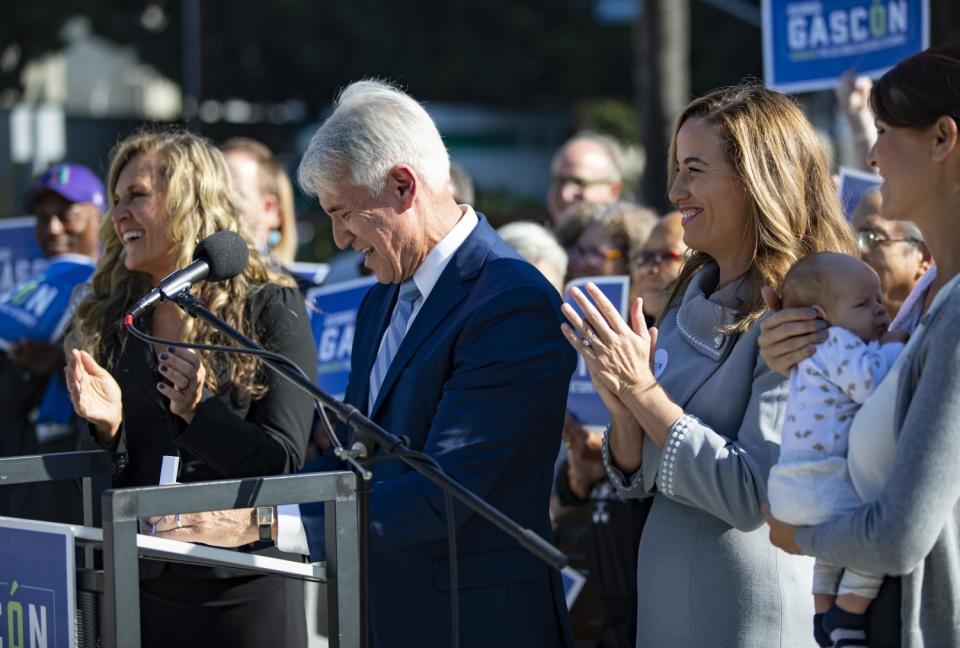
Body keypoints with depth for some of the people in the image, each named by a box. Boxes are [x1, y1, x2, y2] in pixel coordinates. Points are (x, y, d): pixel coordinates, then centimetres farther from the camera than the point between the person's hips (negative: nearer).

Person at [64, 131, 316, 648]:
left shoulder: (271, 310, -4)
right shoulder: (109, 320, 8)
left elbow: (283, 458, -9)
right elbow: (106, 483, 10)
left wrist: (198, 410, -22)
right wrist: (108, 426, -10)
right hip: (137, 582, 4)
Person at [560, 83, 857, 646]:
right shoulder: (692, 297, 7)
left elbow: (753, 495, -22)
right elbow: (637, 480, 9)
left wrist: (643, 389, -20)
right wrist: (623, 408, -11)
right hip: (666, 601, 7)